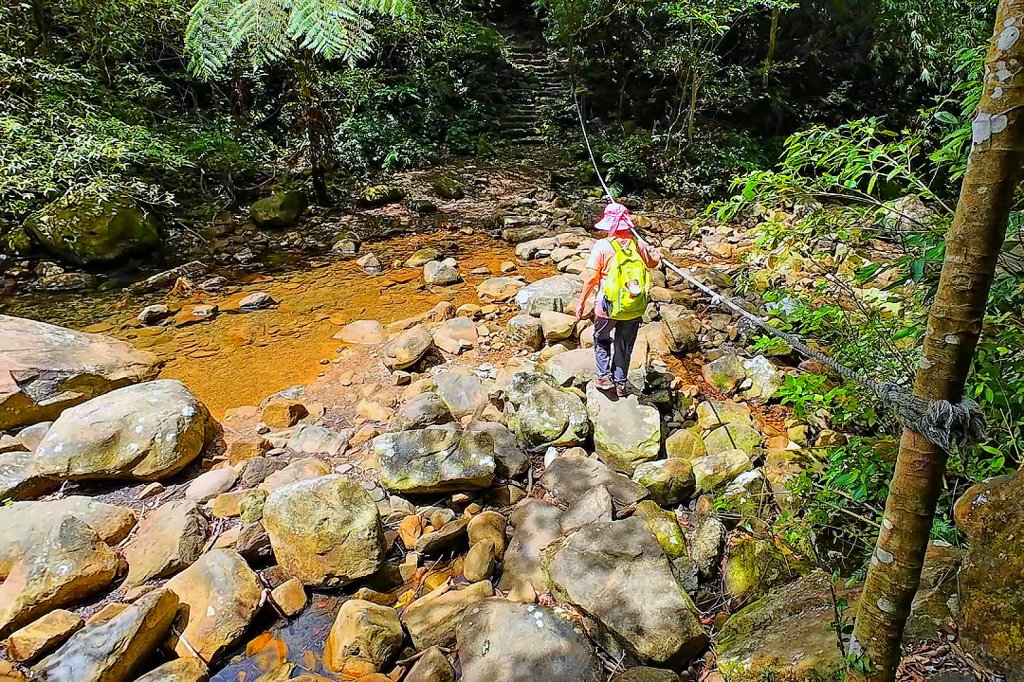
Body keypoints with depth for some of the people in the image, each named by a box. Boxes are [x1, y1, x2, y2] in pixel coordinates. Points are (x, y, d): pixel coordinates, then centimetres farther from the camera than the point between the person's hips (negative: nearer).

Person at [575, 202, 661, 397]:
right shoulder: (637, 244, -3)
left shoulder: (602, 246, -14)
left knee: (601, 340, 20)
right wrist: (657, 254, 39)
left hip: (608, 307, -3)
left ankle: (605, 377, 13)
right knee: (624, 346, 18)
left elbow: (591, 277, -14)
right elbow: (654, 262, 15)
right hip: (634, 308, 3)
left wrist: (582, 302, -5)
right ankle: (620, 383, 25)